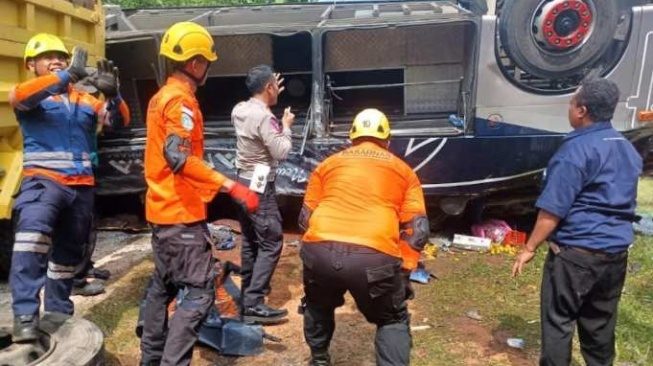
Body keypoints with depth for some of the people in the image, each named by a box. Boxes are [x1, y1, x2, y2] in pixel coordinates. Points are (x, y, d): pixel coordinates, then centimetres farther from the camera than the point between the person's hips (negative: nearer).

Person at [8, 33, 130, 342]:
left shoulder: (84, 100, 14)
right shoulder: (31, 95, 3)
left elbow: (119, 120, 7)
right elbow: (18, 96, -21)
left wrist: (112, 93, -14)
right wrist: (68, 75, -31)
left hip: (81, 186, 5)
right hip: (43, 180, -5)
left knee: (68, 253, 15)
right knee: (33, 230, -34)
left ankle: (58, 312, 33)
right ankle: (25, 314, -32)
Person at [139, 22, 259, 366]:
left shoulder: (161, 97, 14)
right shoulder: (181, 100, -16)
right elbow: (180, 157, -29)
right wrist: (231, 186, -34)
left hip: (162, 208, 10)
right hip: (182, 213, -10)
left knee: (163, 285, 19)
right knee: (199, 293, -6)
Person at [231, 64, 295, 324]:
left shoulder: (239, 110, 6)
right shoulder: (264, 117, -20)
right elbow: (281, 152, -20)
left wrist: (270, 98, 23)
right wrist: (286, 126, -5)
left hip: (243, 181, 10)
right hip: (259, 185, -9)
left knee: (250, 241, 18)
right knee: (271, 243, -6)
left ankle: (248, 292, 30)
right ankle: (253, 304, -7)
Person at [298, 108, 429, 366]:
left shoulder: (328, 163, 23)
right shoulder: (402, 169, 20)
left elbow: (305, 218, 23)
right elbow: (418, 229, 12)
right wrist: (402, 270, 19)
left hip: (320, 251, 2)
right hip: (374, 257, -2)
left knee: (318, 306, 33)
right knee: (393, 321, 24)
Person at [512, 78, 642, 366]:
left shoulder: (577, 149, -17)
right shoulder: (628, 149, 11)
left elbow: (552, 210, -19)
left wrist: (529, 248, -10)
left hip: (576, 253, -8)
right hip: (616, 253, 8)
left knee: (558, 321, 4)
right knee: (600, 323, 18)